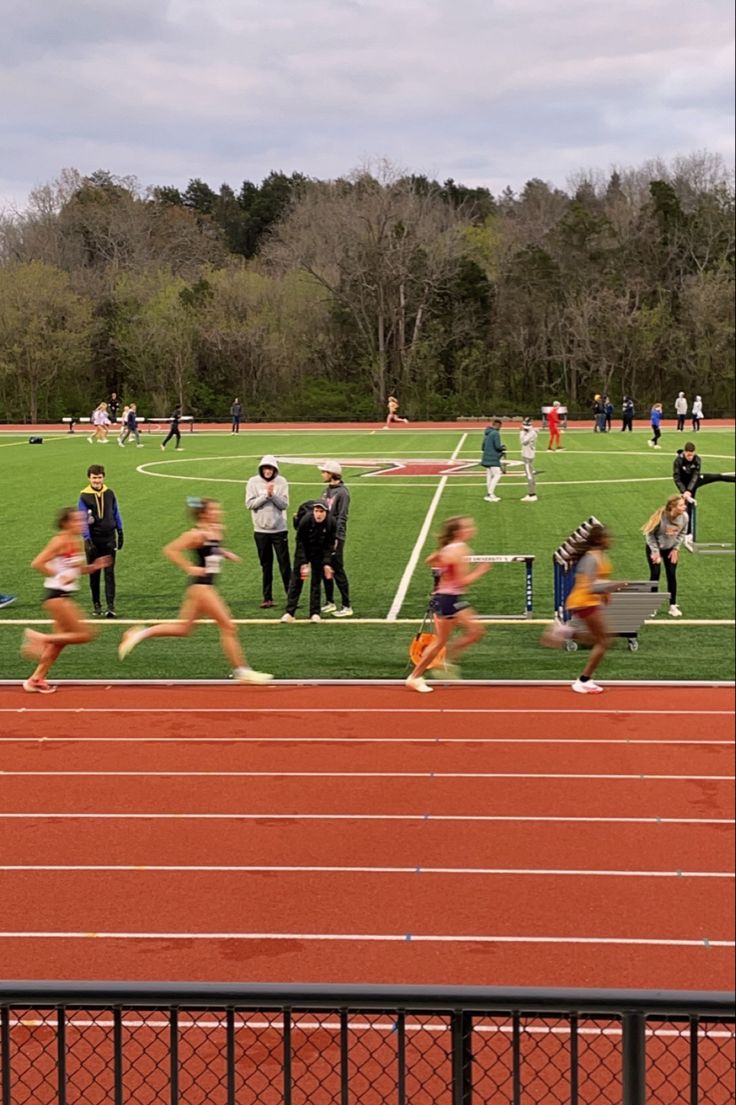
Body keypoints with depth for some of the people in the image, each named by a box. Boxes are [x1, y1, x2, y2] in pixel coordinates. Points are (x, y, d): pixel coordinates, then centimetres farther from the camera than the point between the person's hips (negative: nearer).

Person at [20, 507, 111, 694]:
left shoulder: (77, 542, 10)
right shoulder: (60, 541, -15)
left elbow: (79, 569, 21)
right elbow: (37, 564, -19)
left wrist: (94, 566, 3)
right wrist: (58, 576, -17)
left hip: (65, 596, 9)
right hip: (56, 595, -9)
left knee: (60, 641, 12)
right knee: (84, 634, -10)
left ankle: (36, 679, 20)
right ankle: (40, 638, -1)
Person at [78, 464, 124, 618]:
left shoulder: (109, 493, 1)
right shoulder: (84, 496, -7)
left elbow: (116, 513, 11)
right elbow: (83, 519, -11)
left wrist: (120, 533, 10)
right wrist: (87, 539, -20)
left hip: (109, 538, 1)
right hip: (93, 540, -1)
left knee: (109, 573, -4)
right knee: (94, 574, 8)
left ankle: (111, 606, -7)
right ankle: (96, 604, 19)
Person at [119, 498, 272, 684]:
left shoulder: (218, 531, 9)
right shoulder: (197, 534, -15)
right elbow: (170, 550, -18)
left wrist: (225, 553, 12)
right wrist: (189, 568, -19)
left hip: (207, 586, 9)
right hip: (200, 586, -9)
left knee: (183, 629, 14)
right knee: (228, 627, -6)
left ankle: (141, 633, 19)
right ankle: (241, 671, 0)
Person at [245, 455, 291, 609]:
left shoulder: (281, 482, -1)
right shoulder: (253, 482, -1)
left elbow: (284, 504, -6)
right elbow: (250, 504, -9)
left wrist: (273, 495, -20)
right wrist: (266, 495, -16)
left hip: (279, 529, -1)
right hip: (261, 530, 1)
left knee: (285, 564, 0)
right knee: (266, 566, 7)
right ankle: (267, 598, 12)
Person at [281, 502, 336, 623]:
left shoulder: (331, 523, -20)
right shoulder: (305, 520, -26)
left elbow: (329, 545, -9)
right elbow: (300, 542, -18)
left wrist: (326, 563, -16)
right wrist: (303, 563, -21)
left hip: (319, 555, 1)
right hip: (303, 553, -1)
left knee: (317, 582, 0)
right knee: (296, 580, -3)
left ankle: (315, 613, 7)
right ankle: (290, 612, 0)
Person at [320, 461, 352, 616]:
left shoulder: (342, 492, -12)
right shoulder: (326, 490, 13)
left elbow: (342, 518, -16)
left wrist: (336, 538, -20)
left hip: (335, 537, -8)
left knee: (338, 571, -6)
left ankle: (347, 606, -1)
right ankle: (329, 603, 23)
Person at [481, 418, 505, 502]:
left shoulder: (487, 433, 14)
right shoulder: (495, 433, -13)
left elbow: (483, 446, 20)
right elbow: (498, 446, -19)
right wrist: (503, 448, 3)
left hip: (486, 458, 9)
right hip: (493, 458, -9)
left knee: (489, 475, 10)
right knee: (497, 475, -8)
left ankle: (490, 494, 12)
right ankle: (490, 494, -14)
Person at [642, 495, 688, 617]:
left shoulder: (684, 516, -22)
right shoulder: (661, 517, -33)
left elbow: (682, 533, -2)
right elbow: (650, 534, -19)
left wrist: (676, 548, -6)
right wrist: (655, 551, -18)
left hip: (670, 549, 3)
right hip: (654, 548, -3)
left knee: (671, 575, 2)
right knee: (655, 574, -4)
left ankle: (673, 606, 10)